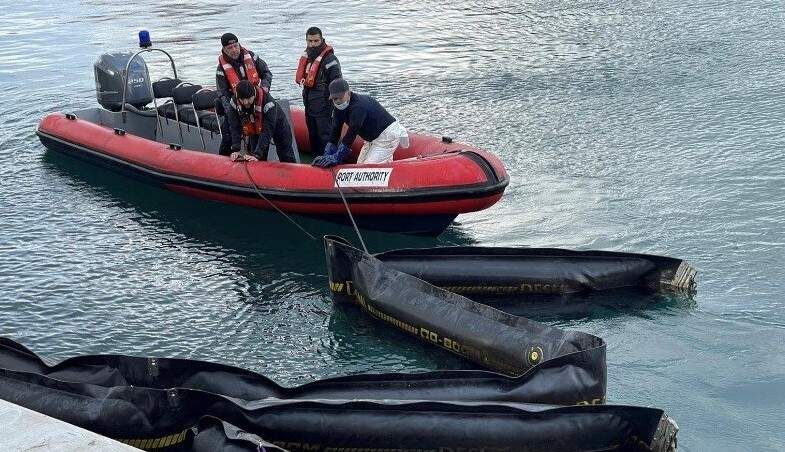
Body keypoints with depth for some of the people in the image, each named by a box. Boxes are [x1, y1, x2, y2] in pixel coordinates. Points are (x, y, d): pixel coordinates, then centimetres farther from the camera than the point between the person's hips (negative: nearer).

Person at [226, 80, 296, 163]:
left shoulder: (267, 102, -41)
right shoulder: (234, 103, -28)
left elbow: (267, 131, -41)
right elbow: (235, 128, -23)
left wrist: (257, 154, -46)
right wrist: (235, 150, -35)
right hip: (255, 128, 3)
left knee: (287, 159, 6)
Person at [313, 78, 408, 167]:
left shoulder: (359, 106, -30)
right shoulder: (339, 107, -2)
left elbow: (351, 134, -35)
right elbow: (335, 131, -2)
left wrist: (336, 158, -37)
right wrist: (327, 156, -13)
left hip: (388, 135, -10)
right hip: (372, 138, 10)